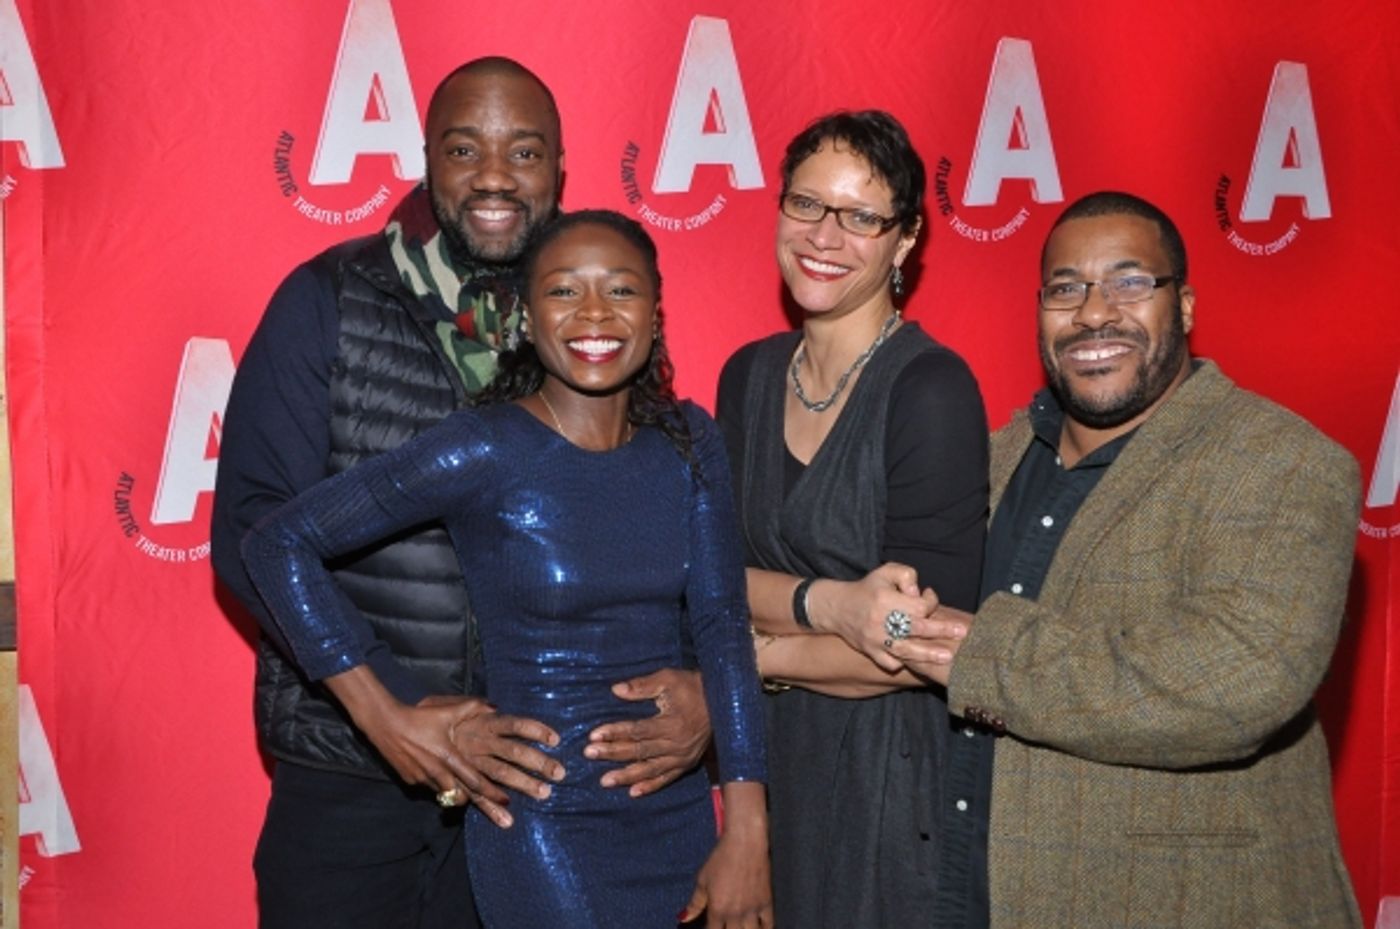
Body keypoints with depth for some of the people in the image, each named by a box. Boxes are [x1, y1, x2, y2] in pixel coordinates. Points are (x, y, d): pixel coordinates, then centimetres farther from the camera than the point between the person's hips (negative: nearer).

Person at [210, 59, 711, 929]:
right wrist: (394, 711, -20)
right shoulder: (328, 303, -6)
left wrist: (701, 687, -15)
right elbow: (254, 530, -11)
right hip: (349, 773, -2)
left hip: (528, 768, 2)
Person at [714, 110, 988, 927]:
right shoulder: (750, 375, 2)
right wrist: (828, 605, -23)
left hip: (899, 766, -5)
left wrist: (756, 653, -9)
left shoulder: (932, 389, -17)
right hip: (778, 759, 6)